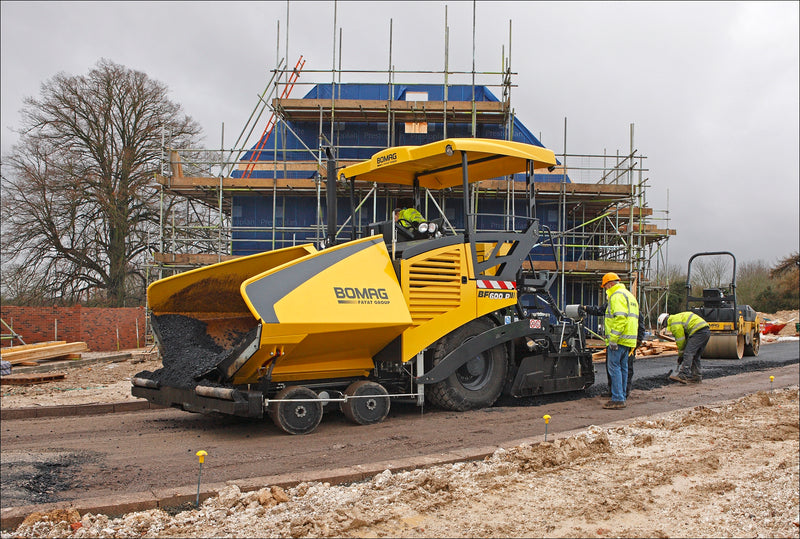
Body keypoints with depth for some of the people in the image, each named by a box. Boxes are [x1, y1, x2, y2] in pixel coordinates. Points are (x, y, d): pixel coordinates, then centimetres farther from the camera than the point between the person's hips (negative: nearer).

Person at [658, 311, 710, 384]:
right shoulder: (678, 317, 26)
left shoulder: (674, 323, -5)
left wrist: (680, 355, 7)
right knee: (695, 356, 16)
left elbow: (680, 341, -6)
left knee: (688, 354, -15)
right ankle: (696, 377, 17)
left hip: (698, 331, -10)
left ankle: (684, 376, -25)